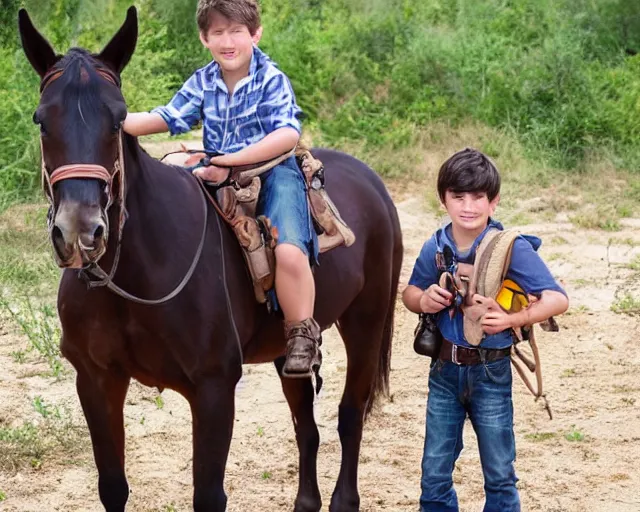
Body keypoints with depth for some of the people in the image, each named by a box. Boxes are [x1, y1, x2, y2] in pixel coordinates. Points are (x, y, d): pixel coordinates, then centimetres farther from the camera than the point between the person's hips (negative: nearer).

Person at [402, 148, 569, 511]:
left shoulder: (511, 248, -15)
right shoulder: (436, 248, -3)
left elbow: (558, 300, -19)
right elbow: (409, 293, 13)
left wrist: (512, 320, -31)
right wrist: (423, 300, -9)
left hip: (490, 372, -3)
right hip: (444, 370, 4)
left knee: (499, 474, 9)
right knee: (434, 473, 11)